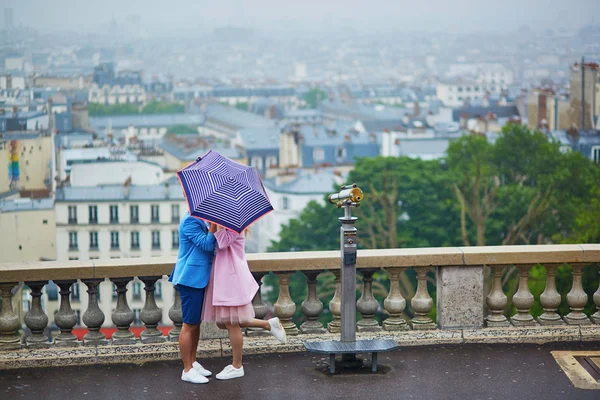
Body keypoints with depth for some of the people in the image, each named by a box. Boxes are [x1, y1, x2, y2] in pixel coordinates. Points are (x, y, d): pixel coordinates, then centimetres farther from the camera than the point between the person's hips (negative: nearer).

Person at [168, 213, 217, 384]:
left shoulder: (199, 220, 13)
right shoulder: (190, 221, -18)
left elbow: (209, 243, 16)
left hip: (199, 278, 10)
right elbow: (207, 244, -23)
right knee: (189, 324, -4)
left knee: (196, 322, 16)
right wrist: (214, 224, -23)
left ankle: (193, 362, 26)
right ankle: (187, 370, 2)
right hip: (191, 278, -10)